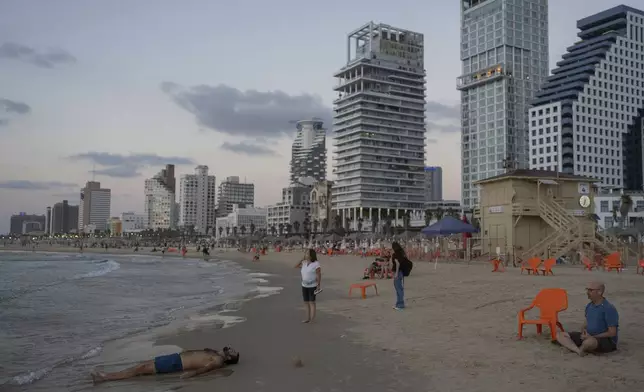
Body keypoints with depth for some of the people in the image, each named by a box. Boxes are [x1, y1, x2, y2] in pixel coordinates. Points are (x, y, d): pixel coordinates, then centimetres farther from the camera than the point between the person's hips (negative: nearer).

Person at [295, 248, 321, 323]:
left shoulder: (316, 264, -15)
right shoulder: (304, 263, 4)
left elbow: (319, 275, -15)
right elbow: (296, 266, 6)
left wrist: (318, 285, -18)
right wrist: (302, 259, 0)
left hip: (312, 286, -7)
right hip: (304, 286, 7)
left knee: (312, 302, -4)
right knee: (306, 302, 9)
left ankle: (312, 319, 2)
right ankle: (308, 318, 16)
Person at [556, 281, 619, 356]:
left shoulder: (609, 309, -16)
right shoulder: (589, 306, 9)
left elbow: (612, 333, -17)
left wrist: (592, 337, -18)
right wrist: (583, 330, -3)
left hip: (607, 341, -8)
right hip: (588, 336, 8)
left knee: (589, 342, -43)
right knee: (560, 335, -5)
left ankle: (582, 348, -9)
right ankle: (578, 350, -28)